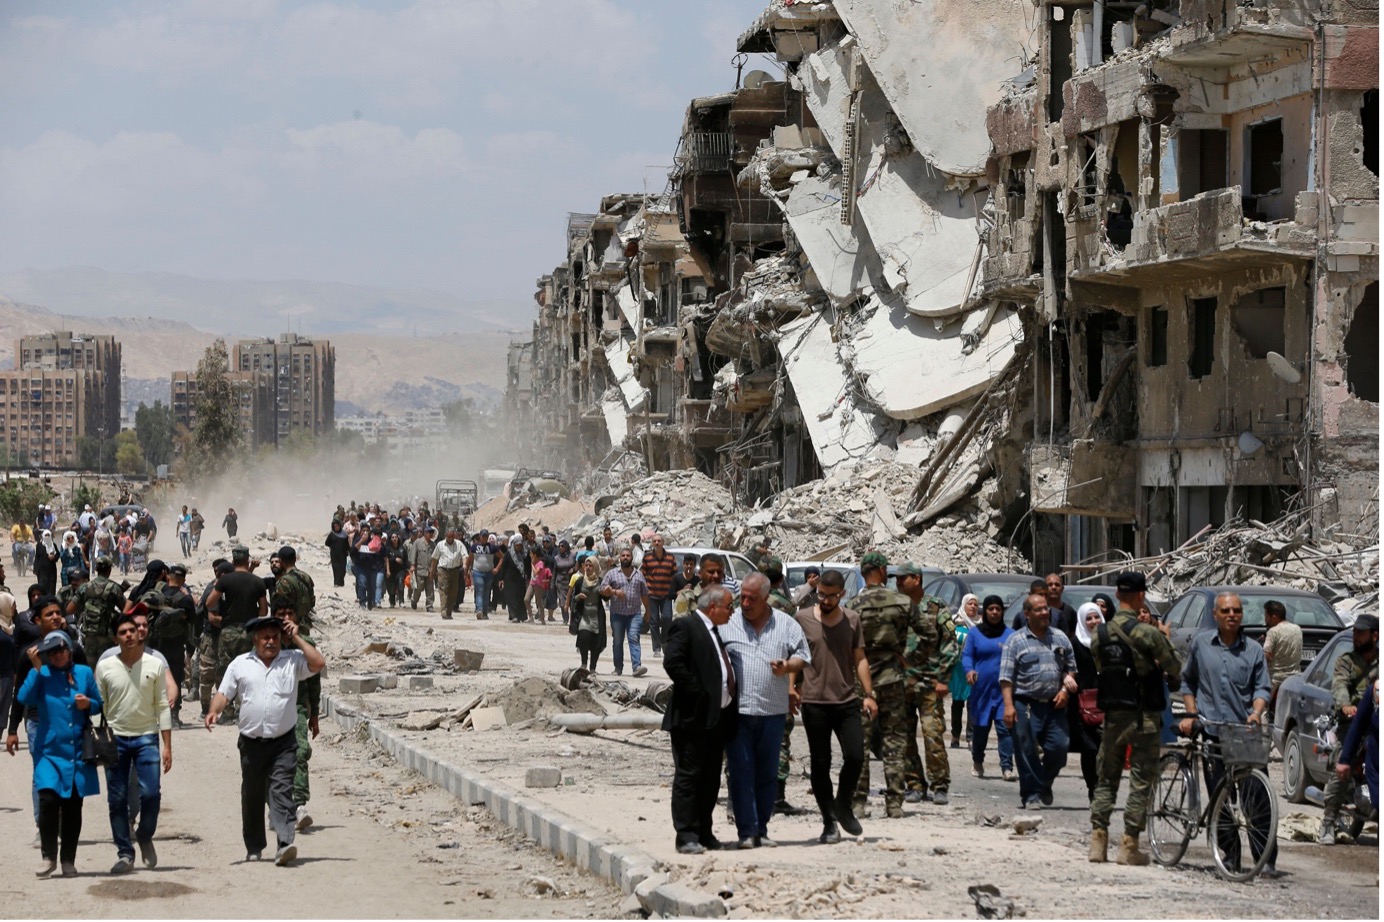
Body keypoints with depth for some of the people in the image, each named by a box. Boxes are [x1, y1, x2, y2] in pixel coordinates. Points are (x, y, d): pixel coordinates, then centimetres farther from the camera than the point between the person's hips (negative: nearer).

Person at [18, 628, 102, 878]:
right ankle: (48, 855, -2)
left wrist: (88, 704, -7)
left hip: (78, 752, 2)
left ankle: (68, 860, 16)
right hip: (49, 751, -2)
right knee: (48, 800, -17)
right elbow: (24, 699, -15)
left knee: (73, 806, 5)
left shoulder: (84, 673, 7)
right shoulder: (40, 674, 2)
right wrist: (36, 668, -16)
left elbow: (99, 705, 14)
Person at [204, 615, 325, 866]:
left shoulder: (292, 661, 6)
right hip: (251, 742, 2)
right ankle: (254, 847, 26)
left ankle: (285, 844, -25)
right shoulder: (240, 664, 8)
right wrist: (214, 711, -13)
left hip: (283, 743, -2)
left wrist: (297, 639, -3)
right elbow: (224, 693, 6)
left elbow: (318, 664, -8)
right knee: (252, 795, 12)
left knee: (281, 790, -15)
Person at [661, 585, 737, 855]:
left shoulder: (717, 631, 20)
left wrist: (729, 707, 11)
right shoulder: (685, 627, -8)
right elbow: (672, 662, -20)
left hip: (719, 718, 9)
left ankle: (704, 833, 19)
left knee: (711, 779, 12)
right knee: (688, 776, -5)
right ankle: (686, 836, -4)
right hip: (693, 717, -9)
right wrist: (697, 693, -19)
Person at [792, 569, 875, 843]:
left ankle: (843, 806, 17)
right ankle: (829, 822, 11)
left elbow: (859, 658, 10)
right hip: (814, 702, -1)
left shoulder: (852, 619, 7)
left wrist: (868, 694, 3)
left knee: (855, 756, -8)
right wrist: (791, 687, -7)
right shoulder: (803, 618, 1)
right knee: (820, 764, 2)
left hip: (847, 701, 2)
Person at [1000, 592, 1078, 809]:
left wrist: (1066, 689, 0)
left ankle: (1045, 784, 23)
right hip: (1026, 705, -3)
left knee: (1059, 747, -2)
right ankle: (1031, 794, 6)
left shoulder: (1060, 638, 13)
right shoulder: (1015, 640, 0)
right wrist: (1008, 705, -13)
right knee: (1027, 752, -3)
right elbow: (1006, 677, -4)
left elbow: (1071, 668, 18)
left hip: (1054, 704, 3)